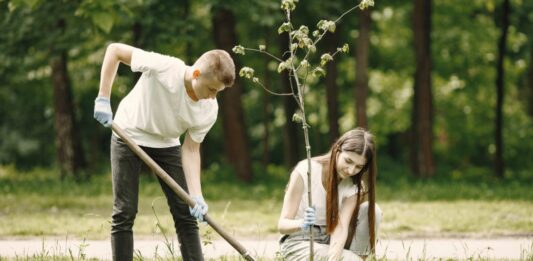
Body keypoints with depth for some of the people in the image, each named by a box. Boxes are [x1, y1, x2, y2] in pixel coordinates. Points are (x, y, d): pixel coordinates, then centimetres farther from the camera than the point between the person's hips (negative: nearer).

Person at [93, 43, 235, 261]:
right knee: (125, 212, -6)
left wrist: (196, 195, -26)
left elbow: (191, 149, -14)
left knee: (185, 212, -2)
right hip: (129, 136, -3)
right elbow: (115, 49, -23)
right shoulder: (163, 67, -33)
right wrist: (103, 99, -25)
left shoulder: (209, 110, -21)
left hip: (167, 144, 3)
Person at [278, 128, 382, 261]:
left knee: (372, 210, -17)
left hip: (329, 241, 5)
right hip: (298, 244, -5)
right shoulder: (305, 171, -21)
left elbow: (341, 228, -23)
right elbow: (282, 224, -22)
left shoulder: (353, 185, -10)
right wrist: (301, 224, -46)